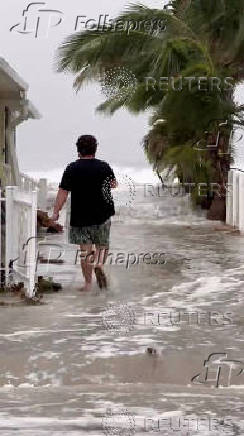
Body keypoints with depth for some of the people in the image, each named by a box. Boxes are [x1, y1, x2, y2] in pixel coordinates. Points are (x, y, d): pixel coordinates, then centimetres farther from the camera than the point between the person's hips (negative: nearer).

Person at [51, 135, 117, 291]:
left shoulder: (72, 168, -7)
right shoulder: (104, 166, 0)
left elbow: (63, 192, -11)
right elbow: (114, 184, 16)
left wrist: (56, 212, -6)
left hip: (80, 216, -1)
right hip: (102, 214, 1)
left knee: (85, 249, 4)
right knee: (102, 244, 20)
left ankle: (88, 283, 5)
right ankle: (99, 264, -6)